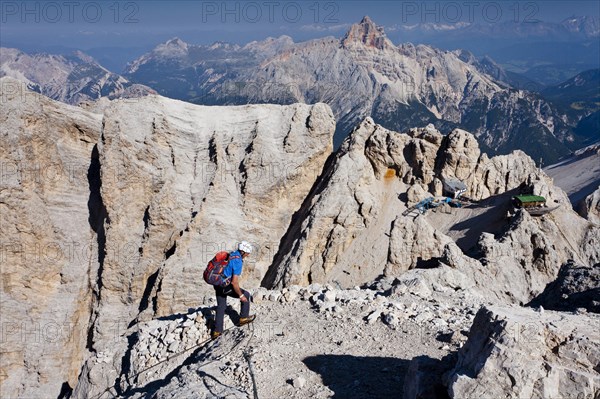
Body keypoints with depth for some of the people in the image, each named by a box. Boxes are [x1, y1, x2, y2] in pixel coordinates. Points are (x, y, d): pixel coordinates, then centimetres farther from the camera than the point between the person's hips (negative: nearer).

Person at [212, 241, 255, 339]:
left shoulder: (231, 255, 8)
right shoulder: (238, 262, -20)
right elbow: (235, 282, -22)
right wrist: (241, 295, -12)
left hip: (218, 284, 9)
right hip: (225, 286, -9)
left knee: (221, 307, 20)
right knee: (246, 295, 9)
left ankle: (217, 331, 24)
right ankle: (243, 318, 19)